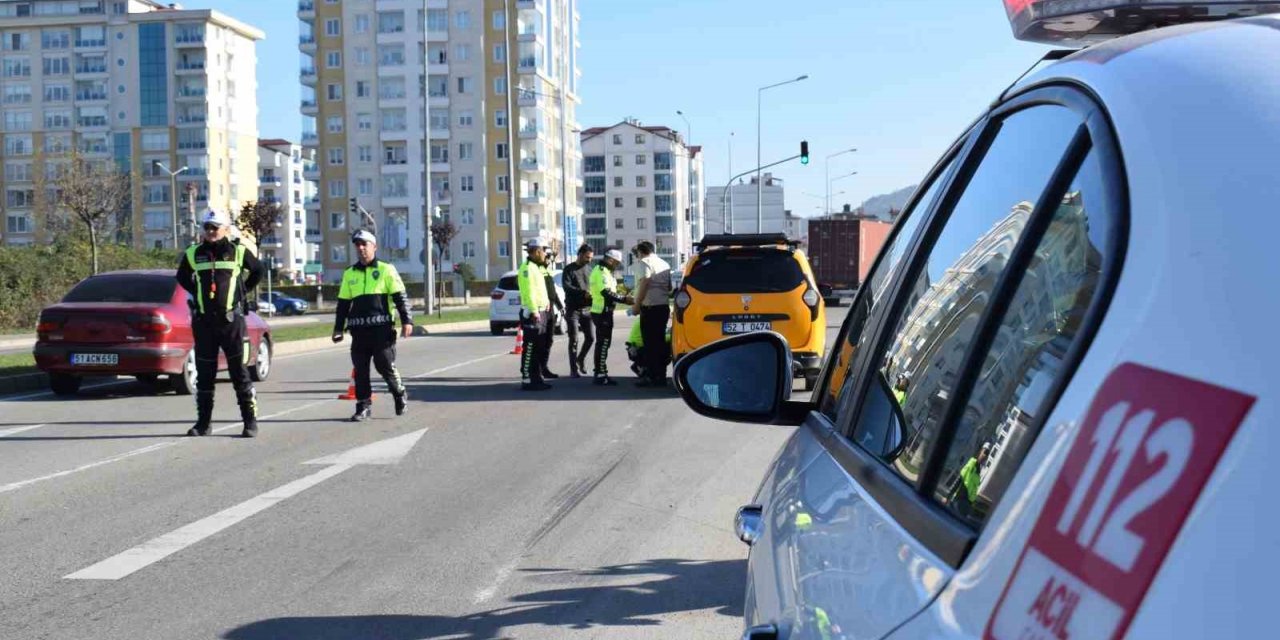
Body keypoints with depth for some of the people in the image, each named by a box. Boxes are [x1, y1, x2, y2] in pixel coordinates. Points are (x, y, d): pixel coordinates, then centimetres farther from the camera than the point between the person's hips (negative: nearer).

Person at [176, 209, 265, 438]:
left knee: (239, 372, -1)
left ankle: (250, 421, 4)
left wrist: (243, 291, 8)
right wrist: (198, 293, 12)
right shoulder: (193, 254, 6)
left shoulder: (238, 252, 0)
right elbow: (182, 277, 23)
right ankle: (203, 422, 15)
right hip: (203, 322, 3)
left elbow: (258, 270, 16)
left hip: (231, 320, -2)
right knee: (204, 373, 7)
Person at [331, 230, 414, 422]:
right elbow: (343, 303, 18)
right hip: (359, 330, 4)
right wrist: (338, 328, 14)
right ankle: (363, 406, 11)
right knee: (360, 369, 3)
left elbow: (400, 297, 0)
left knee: (385, 366, -4)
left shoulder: (386, 269, 4)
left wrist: (406, 320, -8)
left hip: (382, 328, -4)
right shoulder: (349, 274, 15)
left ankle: (399, 394, 20)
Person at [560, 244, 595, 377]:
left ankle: (581, 359, 28)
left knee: (591, 337, 2)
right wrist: (583, 293, -25)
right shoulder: (569, 269, -2)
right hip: (573, 309, -4)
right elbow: (567, 286, -14)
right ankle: (574, 369, 5)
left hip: (587, 309, 4)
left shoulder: (589, 269, 12)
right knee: (573, 340, -1)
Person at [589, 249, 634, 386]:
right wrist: (624, 299, -20)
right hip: (603, 312, -11)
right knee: (603, 343, -9)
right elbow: (607, 293, -25)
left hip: (602, 312, 11)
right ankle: (600, 375, -8)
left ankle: (600, 373, 21)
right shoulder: (602, 272, -16)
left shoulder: (603, 271, 18)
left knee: (602, 343, 15)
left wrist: (623, 297, 11)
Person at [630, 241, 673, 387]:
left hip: (650, 307, -8)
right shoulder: (664, 264, 20)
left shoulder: (644, 263, -6)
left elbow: (644, 283, -18)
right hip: (664, 306, 8)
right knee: (660, 341, 11)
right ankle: (661, 376, 13)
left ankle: (653, 376, -8)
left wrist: (637, 304, -15)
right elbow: (669, 287, 23)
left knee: (650, 342, -6)